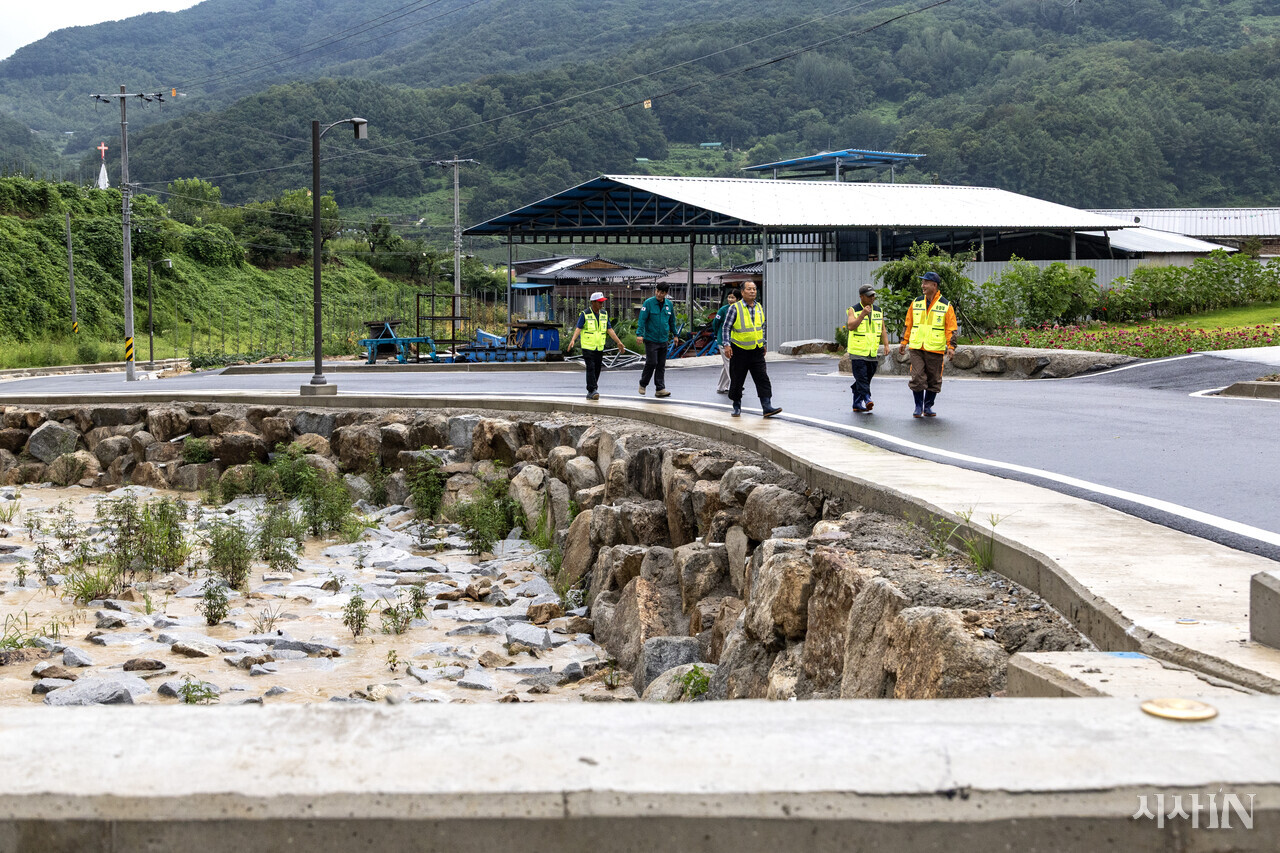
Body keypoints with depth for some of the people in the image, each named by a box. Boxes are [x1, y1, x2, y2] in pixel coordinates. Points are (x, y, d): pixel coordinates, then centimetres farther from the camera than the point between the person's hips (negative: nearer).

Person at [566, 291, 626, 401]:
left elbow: (609, 330, 11)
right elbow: (578, 328, -12)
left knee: (597, 370, 5)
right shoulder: (585, 314, -5)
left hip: (600, 348, 5)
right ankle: (592, 391, -17)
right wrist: (573, 340, -28)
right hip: (587, 347, -5)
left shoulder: (604, 314, 10)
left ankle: (590, 393, 12)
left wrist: (619, 342, 5)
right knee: (591, 368, -14)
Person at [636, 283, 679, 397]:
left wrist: (674, 335, 21)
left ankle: (660, 389, 8)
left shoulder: (669, 304, 8)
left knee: (661, 365, 5)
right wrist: (640, 334, -23)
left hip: (663, 340, 5)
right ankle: (643, 384, 11)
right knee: (652, 363, -9)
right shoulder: (648, 303, -7)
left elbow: (672, 321, 19)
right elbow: (642, 319, -13)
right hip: (651, 339, -5)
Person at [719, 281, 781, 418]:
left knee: (762, 378, -6)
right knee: (737, 380, 4)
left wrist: (763, 344, 21)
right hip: (739, 351, -4)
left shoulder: (760, 308, 9)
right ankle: (737, 407, 19)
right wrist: (726, 345, -15)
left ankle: (767, 406, -10)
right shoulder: (735, 308, -7)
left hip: (757, 351, 4)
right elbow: (726, 328, -6)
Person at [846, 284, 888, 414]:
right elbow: (851, 326, -16)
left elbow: (883, 330, 12)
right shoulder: (853, 311, 0)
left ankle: (857, 404, 14)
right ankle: (867, 400, -21)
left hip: (873, 353, 4)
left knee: (866, 379, 7)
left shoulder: (878, 311, 13)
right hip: (858, 352, -4)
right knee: (861, 378, -14)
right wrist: (862, 314, -23)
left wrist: (886, 345, -1)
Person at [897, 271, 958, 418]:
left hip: (935, 350, -2)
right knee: (917, 377, -6)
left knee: (933, 380, 5)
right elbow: (908, 324, 15)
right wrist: (904, 342, 10)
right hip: (916, 348, 2)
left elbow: (951, 328, -1)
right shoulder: (916, 303, 10)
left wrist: (951, 346, -9)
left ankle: (928, 407, 17)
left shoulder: (946, 305, 0)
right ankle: (918, 407, 5)